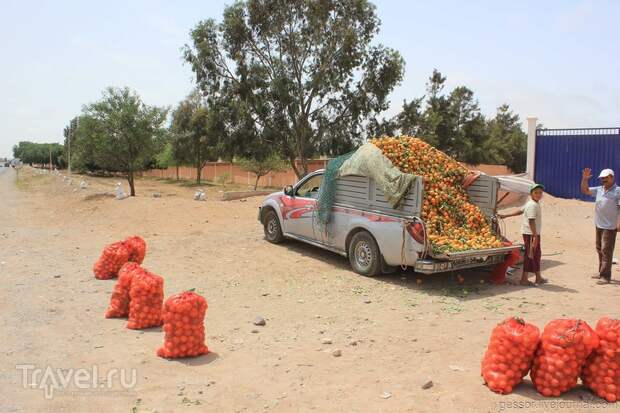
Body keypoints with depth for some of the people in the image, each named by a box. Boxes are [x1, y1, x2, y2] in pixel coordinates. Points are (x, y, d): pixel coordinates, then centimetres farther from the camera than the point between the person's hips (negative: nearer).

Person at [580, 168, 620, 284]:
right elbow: (585, 190, 14)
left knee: (606, 250, -7)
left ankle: (606, 276, -4)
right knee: (599, 249, 15)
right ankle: (601, 272, 27)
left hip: (609, 226, -8)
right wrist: (585, 179, -2)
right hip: (599, 225, 8)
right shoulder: (599, 189, 9)